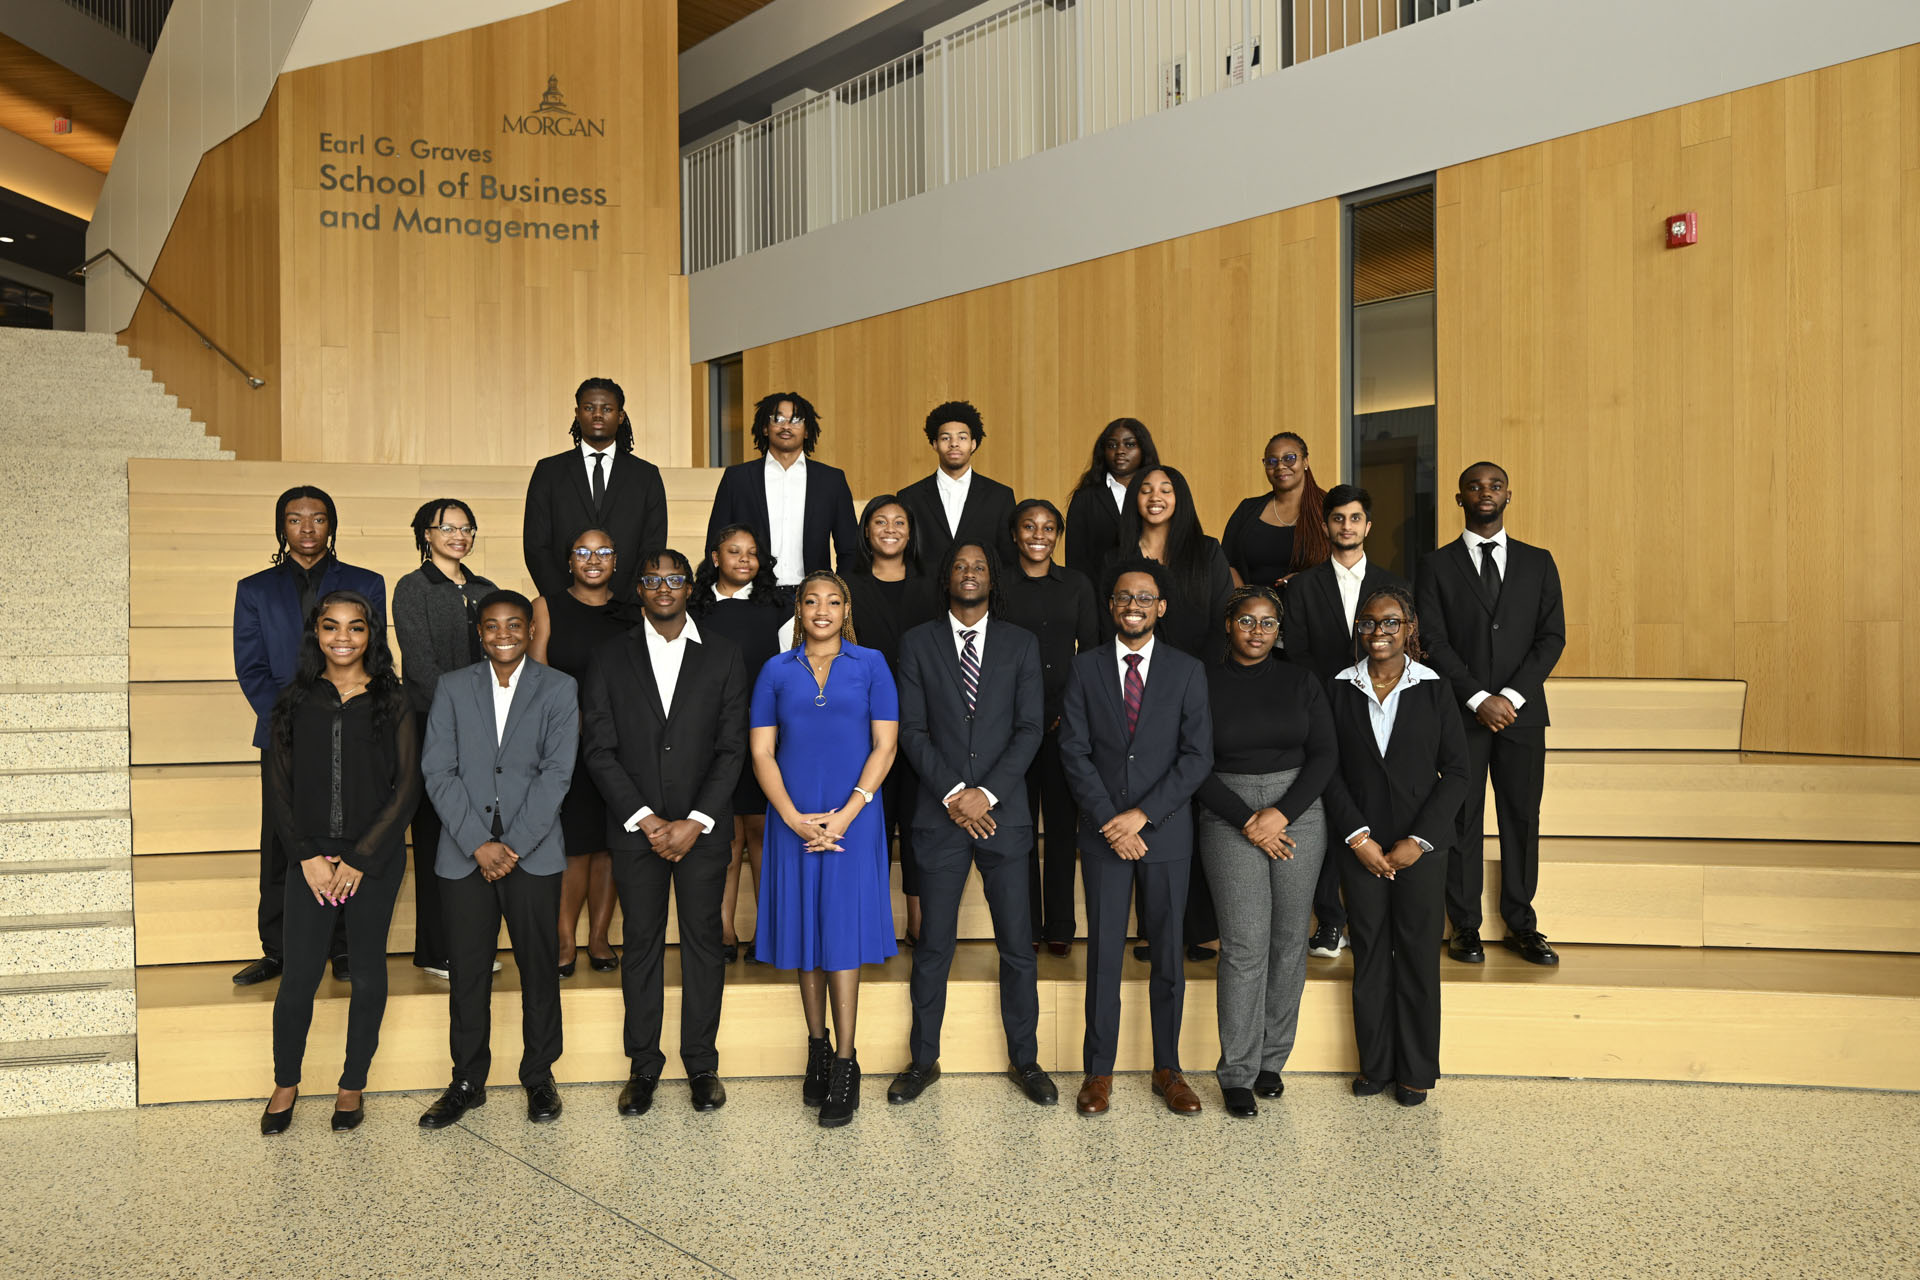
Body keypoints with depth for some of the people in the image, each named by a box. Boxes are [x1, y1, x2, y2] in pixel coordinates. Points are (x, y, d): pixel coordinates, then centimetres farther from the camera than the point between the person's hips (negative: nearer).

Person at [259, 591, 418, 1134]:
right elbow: (278, 788, 5)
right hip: (311, 858, 1)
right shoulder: (295, 702, 5)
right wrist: (308, 856, -6)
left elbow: (407, 788, -4)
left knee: (368, 972, 7)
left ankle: (352, 1085, 23)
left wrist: (360, 859, -9)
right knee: (299, 976, 0)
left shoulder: (391, 702, 0)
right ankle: (286, 1083, 22)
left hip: (375, 859, -1)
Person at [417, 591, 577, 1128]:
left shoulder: (558, 689, 3)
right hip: (464, 853, 1)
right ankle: (467, 1081, 20)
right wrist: (478, 844, -10)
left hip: (533, 854, -1)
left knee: (538, 966, 5)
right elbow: (439, 772, 0)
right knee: (468, 969, 6)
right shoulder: (453, 688, 7)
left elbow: (557, 773, -5)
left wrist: (514, 846, -12)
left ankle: (539, 1077, 20)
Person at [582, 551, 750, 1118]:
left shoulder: (722, 656, 3)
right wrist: (645, 819, -10)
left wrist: (694, 823, -10)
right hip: (635, 828, 0)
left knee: (704, 940, 5)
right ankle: (643, 1064, 18)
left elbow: (732, 747, -1)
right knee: (641, 943, 6)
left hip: (703, 829, 0)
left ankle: (701, 1063, 16)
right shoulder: (610, 659, 4)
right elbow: (600, 750, 0)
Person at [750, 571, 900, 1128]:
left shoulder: (870, 665, 3)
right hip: (793, 820, 2)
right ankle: (817, 1050, 20)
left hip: (852, 819, -2)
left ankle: (844, 1064, 3)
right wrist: (795, 819, -10)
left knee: (842, 933, -3)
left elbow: (884, 746, -2)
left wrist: (845, 815, -11)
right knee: (805, 933, 7)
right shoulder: (777, 672, 6)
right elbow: (761, 753, 2)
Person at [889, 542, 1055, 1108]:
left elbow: (1029, 729, 0)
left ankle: (1024, 1060, 18)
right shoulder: (918, 642, 6)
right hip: (940, 815, 0)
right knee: (933, 946, 5)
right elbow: (912, 730, 0)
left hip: (1003, 813, 0)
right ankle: (924, 1060, 19)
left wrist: (986, 794, -11)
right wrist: (952, 794, -10)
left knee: (1017, 945, 4)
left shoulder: (1021, 644, 7)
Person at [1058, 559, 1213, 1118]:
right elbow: (1074, 751, 0)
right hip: (1103, 832, 0)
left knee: (1168, 954, 7)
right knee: (1104, 953, 3)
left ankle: (1168, 1068, 19)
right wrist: (1111, 821, -10)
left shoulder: (1187, 671, 3)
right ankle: (1099, 1071, 13)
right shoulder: (1086, 668, 5)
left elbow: (1198, 756, -4)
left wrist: (1142, 814, -12)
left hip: (1166, 832, 0)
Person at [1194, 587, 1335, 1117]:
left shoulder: (1301, 681, 7)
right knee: (1245, 944, -7)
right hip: (1229, 818, -2)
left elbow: (1324, 755, 3)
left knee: (1290, 939, 5)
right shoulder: (1204, 684, 1)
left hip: (1298, 811, 3)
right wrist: (1247, 822, -10)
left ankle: (1271, 1059, 19)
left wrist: (1281, 812, -10)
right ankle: (1238, 1073, 3)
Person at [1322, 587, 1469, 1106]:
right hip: (1361, 847, 1)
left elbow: (1456, 771, -2)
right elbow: (1329, 770, 1)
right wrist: (1357, 836, -9)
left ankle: (1417, 1070, 18)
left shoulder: (1433, 689, 0)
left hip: (1420, 848, -1)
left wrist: (1419, 840, -9)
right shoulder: (1340, 689, 2)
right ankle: (1374, 1064, 21)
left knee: (1418, 956, 5)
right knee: (1369, 956, 8)